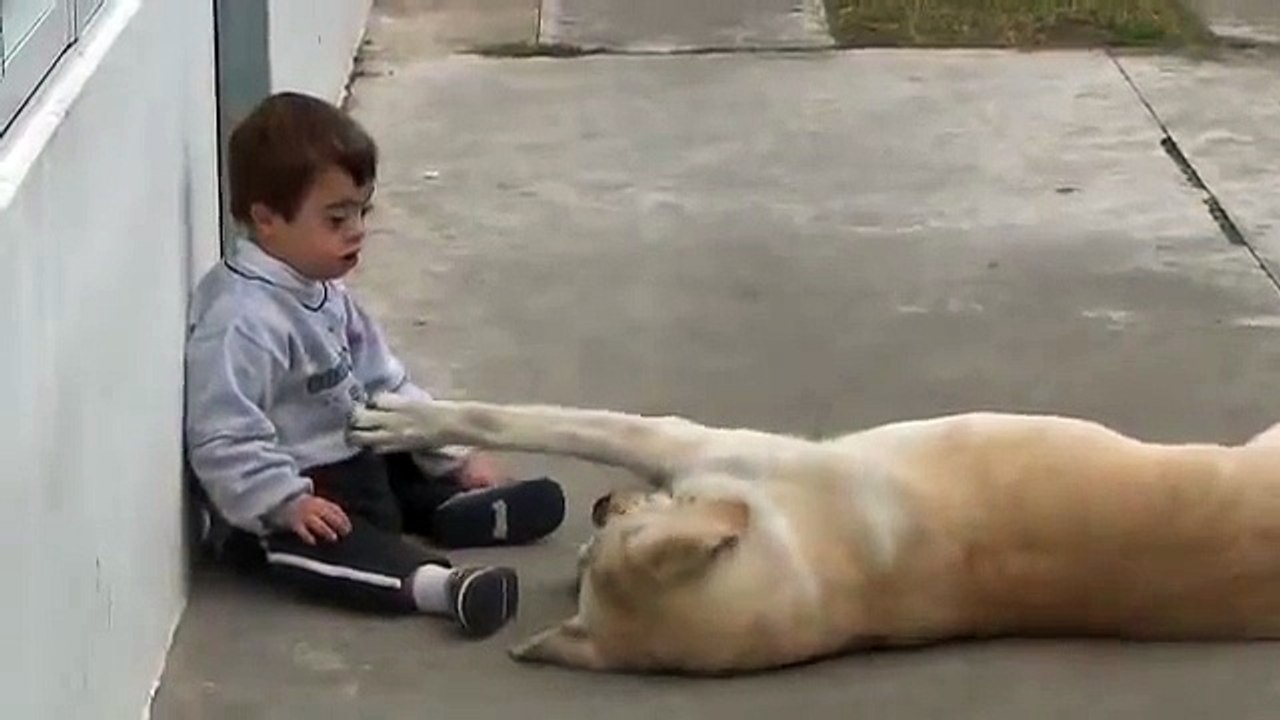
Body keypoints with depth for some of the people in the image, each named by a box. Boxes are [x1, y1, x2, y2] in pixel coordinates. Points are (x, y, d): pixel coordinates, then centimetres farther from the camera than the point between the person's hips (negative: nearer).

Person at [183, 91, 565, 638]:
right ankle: (436, 584, -60)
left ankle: (458, 508, -17)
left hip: (356, 459, 10)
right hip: (294, 488, -10)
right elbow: (223, 441, -28)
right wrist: (288, 503, -33)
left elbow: (383, 384, 14)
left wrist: (456, 455, 8)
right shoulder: (239, 320, -24)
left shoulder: (326, 294, 7)